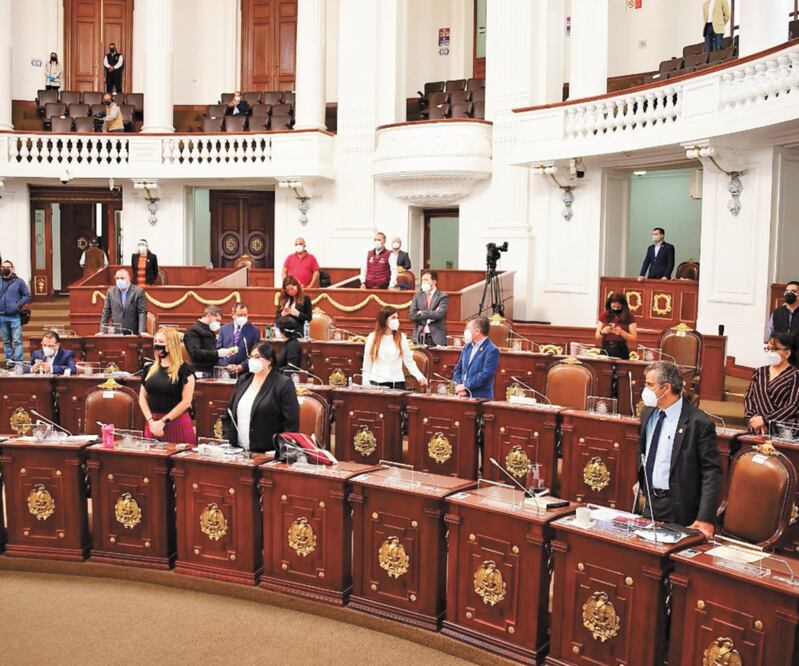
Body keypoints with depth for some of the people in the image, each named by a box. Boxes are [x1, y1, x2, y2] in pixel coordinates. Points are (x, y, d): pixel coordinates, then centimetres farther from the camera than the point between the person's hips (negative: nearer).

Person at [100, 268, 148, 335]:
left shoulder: (138, 291, -2)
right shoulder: (111, 291, 7)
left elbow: (142, 312, -7)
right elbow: (106, 312, 7)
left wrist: (142, 331, -18)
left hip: (133, 333, -2)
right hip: (115, 333, 2)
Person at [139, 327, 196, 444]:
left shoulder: (184, 370, -6)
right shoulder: (150, 369, 10)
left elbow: (186, 401, -11)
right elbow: (142, 397, 11)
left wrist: (163, 421, -13)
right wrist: (151, 421, -4)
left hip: (177, 424, -5)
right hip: (153, 423, 5)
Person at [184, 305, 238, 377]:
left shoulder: (209, 331, 21)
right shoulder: (193, 330, -7)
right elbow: (195, 353, -21)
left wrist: (227, 351, 8)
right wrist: (218, 353, -23)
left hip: (213, 373, 9)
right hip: (201, 374, -9)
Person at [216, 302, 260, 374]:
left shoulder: (254, 330, 1)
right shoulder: (224, 329, 9)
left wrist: (242, 366, -13)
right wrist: (226, 365, -8)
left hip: (245, 371, -2)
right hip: (225, 370, 2)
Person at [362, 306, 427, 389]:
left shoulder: (401, 337, 2)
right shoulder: (372, 337, 1)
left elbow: (409, 361, 4)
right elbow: (367, 364, 5)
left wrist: (419, 376, -10)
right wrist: (366, 385, 1)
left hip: (397, 383, 0)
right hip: (376, 382, 0)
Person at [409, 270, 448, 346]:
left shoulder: (442, 296, 2)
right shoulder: (417, 295, 12)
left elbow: (440, 314, -13)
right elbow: (411, 315, 2)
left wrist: (422, 313, -6)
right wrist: (431, 315, -8)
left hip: (436, 338, -3)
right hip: (419, 337, 3)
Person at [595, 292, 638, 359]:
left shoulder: (628, 318, 0)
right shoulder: (604, 316, 6)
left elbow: (634, 338, -3)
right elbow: (597, 337, 9)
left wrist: (621, 332, -18)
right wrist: (602, 332, -12)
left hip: (621, 352, -2)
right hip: (605, 350, 2)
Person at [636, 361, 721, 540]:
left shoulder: (699, 423, -17)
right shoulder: (648, 413, 3)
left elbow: (712, 473, -16)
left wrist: (705, 518, -21)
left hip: (679, 510, -6)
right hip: (649, 502, 6)